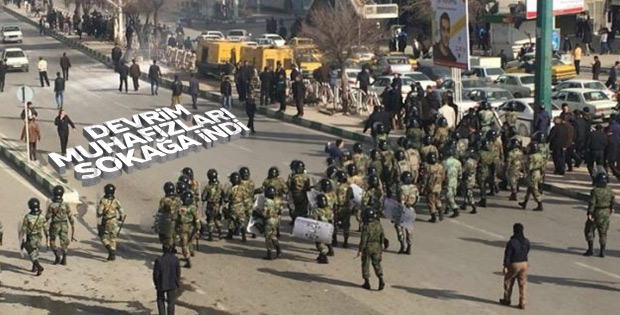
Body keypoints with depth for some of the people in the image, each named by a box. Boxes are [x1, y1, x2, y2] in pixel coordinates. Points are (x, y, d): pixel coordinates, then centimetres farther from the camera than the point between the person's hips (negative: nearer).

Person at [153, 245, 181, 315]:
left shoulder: (158, 260, -16)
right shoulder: (175, 259, -12)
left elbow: (156, 273, -12)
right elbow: (178, 272, -6)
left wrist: (156, 284, 4)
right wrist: (178, 282, 9)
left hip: (161, 284, -1)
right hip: (172, 284, 1)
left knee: (161, 300, 20)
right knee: (171, 302, 13)